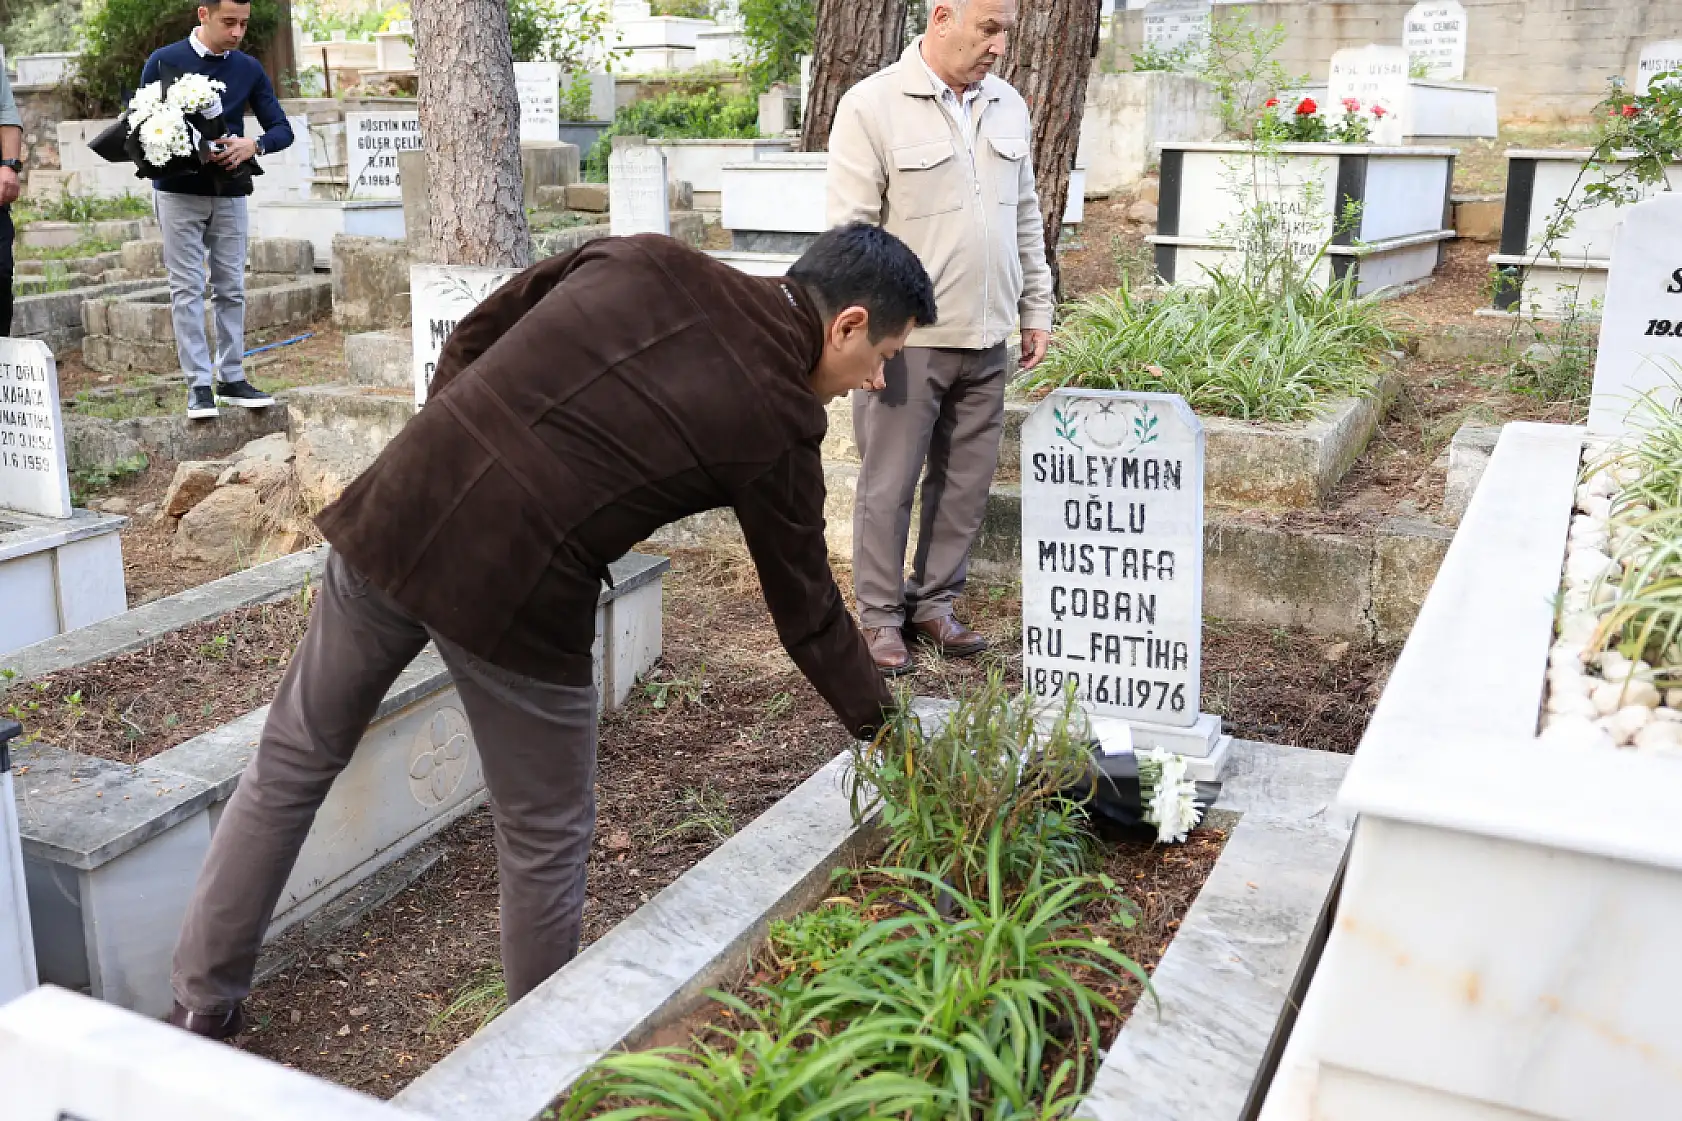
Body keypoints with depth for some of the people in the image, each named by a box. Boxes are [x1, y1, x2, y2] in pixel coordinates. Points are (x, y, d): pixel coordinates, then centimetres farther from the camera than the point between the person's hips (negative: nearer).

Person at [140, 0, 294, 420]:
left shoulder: (249, 69, 6)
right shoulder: (164, 62, -2)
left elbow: (282, 129, 5)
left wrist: (254, 144, -17)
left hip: (231, 192, 3)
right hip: (179, 192, -3)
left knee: (231, 288, 6)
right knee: (187, 288, -2)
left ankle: (231, 378, 13)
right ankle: (199, 384, 0)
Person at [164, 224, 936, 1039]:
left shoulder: (643, 260, 10)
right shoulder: (776, 421, -2)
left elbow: (472, 338, 14)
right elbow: (808, 613, 7)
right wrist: (886, 729, 21)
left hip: (396, 513, 6)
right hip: (515, 593, -5)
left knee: (293, 759, 22)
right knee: (546, 835, 17)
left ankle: (201, 1002, 36)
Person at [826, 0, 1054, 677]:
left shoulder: (1008, 107, 11)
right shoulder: (872, 106, -7)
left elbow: (1026, 218, 19)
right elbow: (849, 230, -10)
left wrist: (1036, 310, 17)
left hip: (986, 340, 6)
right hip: (909, 339, -5)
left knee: (965, 483, 10)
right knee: (889, 484, 2)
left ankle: (934, 605, 24)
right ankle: (880, 616, 15)